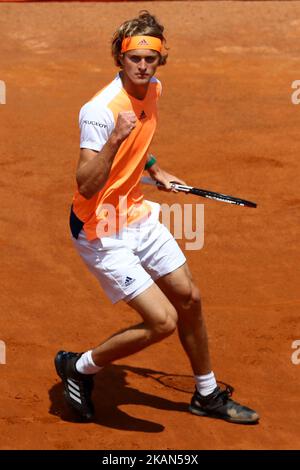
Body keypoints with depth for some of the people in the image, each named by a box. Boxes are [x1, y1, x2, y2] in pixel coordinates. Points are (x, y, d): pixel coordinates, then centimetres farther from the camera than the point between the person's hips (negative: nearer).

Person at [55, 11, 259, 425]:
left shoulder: (153, 90, 0)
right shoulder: (101, 110, -26)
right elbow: (86, 186, -32)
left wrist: (155, 170, 20)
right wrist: (114, 139, -42)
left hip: (137, 216, 9)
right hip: (101, 231, -8)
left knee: (189, 299, 15)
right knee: (163, 320, -14)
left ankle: (207, 395, 36)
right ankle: (78, 367, 10)